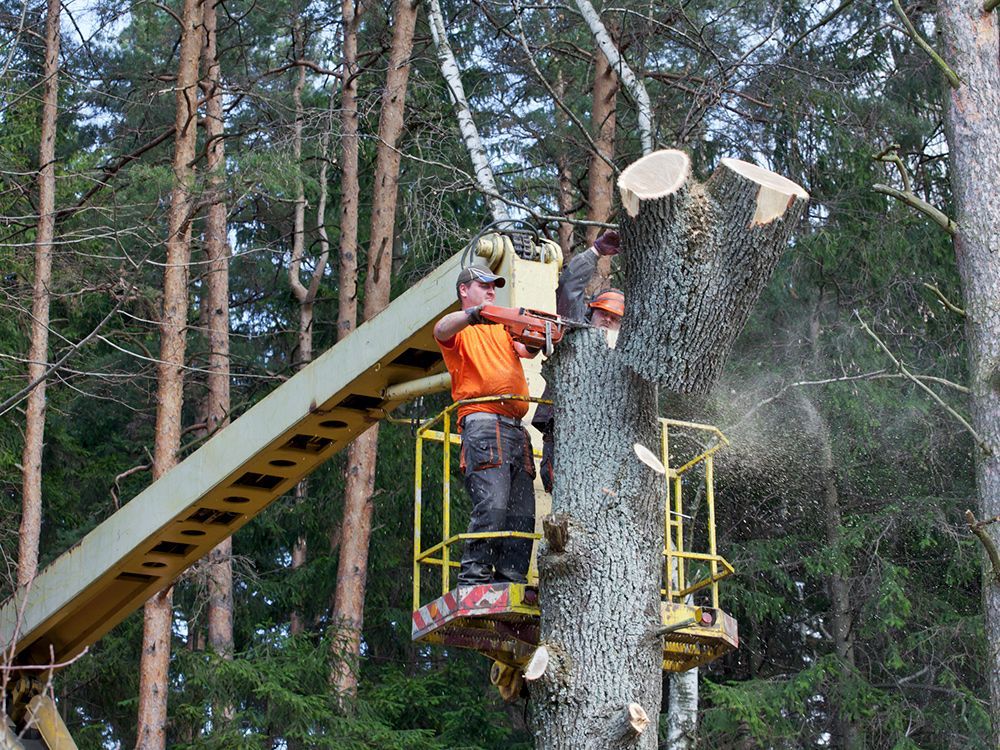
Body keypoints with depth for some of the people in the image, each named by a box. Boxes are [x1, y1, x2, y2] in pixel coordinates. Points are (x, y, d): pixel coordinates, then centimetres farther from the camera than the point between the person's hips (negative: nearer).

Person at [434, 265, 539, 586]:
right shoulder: (461, 329, 10)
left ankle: (511, 580, -4)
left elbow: (527, 350, 15)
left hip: (515, 427, 7)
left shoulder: (501, 329, 30)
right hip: (483, 422, -7)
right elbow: (442, 330, -14)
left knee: (522, 512, -2)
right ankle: (474, 578, -21)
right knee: (491, 505, -20)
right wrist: (474, 313, -32)